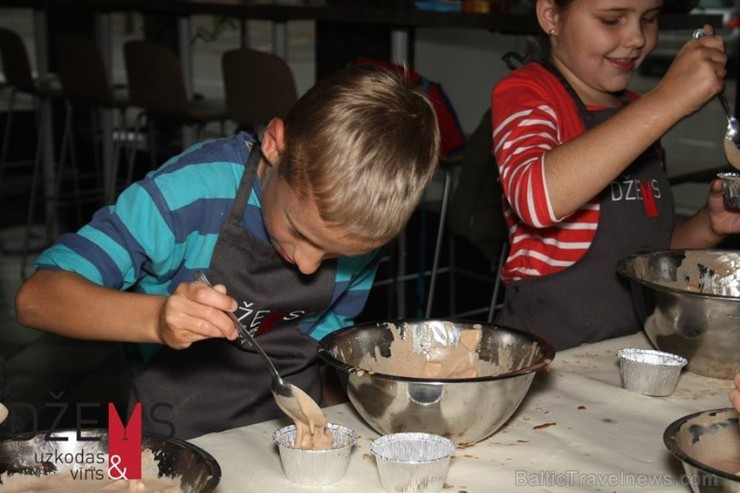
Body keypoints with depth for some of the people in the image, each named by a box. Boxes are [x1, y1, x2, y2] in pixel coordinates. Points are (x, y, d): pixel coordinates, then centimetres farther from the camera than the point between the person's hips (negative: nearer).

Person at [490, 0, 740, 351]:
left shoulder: (635, 112, 14)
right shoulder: (523, 92, -8)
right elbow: (537, 198, -30)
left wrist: (709, 226, 2)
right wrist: (668, 100, -26)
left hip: (637, 346, 8)